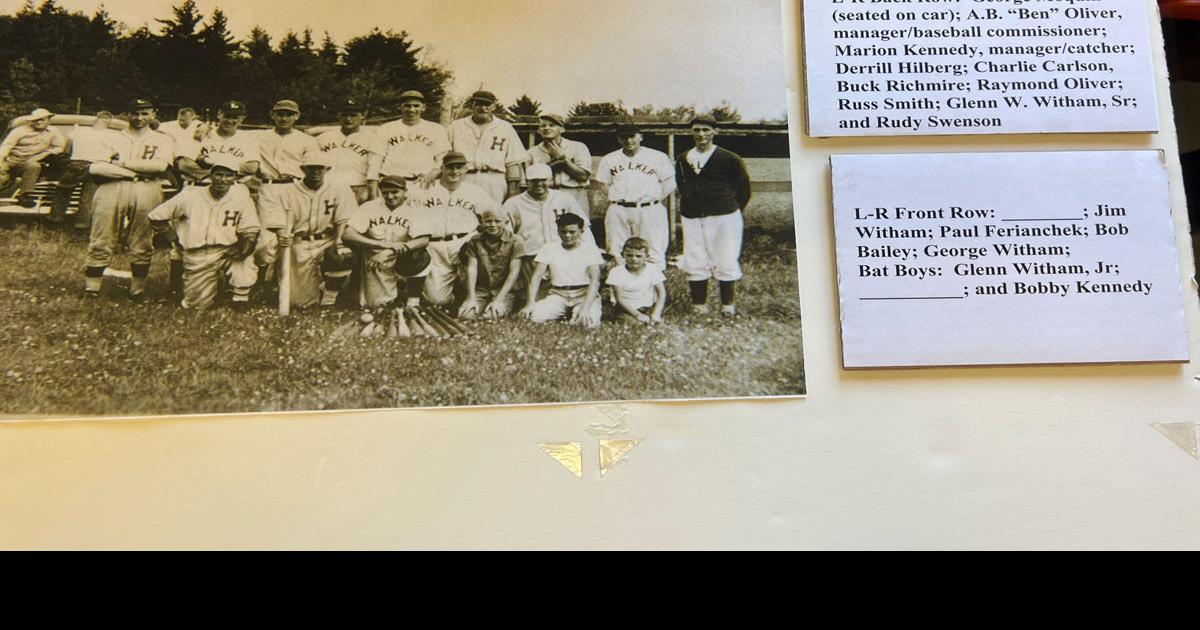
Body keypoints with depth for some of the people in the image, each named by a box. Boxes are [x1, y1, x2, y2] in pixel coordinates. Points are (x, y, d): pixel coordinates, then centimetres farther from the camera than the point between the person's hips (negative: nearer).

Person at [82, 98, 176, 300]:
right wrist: (135, 173, -5)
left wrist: (122, 163, -2)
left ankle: (137, 289, 7)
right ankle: (91, 287, 1)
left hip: (146, 192, -1)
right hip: (111, 189, 1)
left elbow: (160, 165, -5)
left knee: (142, 245, -1)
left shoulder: (162, 140, 16)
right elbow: (94, 168, 6)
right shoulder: (113, 137, 21)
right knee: (101, 243, -3)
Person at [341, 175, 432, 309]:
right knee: (375, 304, -6)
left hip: (401, 263, -1)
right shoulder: (370, 207, -5)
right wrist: (384, 244, -29)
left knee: (420, 258, -30)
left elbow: (424, 240, -24)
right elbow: (347, 235, -16)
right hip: (374, 264, 1)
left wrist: (391, 252, -36)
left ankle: (413, 302, -10)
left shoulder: (412, 211, -8)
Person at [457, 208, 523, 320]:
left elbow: (514, 272, -10)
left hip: (503, 290, -2)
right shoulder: (475, 241, 6)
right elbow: (471, 268, -1)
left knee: (490, 316, -27)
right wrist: (471, 297, -14)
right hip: (480, 290, 3)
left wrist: (499, 299, -19)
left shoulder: (514, 242, -4)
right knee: (465, 314, -21)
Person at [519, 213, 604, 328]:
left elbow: (594, 280, -9)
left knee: (590, 322, -34)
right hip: (558, 295, 2)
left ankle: (575, 314, 2)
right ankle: (564, 314, 2)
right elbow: (536, 277, 1)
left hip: (584, 294, -2)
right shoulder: (549, 249, 9)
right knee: (534, 315, -27)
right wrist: (530, 304, -16)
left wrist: (585, 308, -26)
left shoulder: (590, 250, 3)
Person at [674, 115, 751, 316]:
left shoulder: (729, 159, -2)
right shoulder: (682, 160, 9)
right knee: (694, 263, 3)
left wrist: (731, 209, 9)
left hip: (723, 218, -3)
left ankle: (728, 306, 12)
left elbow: (743, 188, 6)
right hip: (692, 218, 4)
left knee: (725, 262, 1)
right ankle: (699, 306, 12)